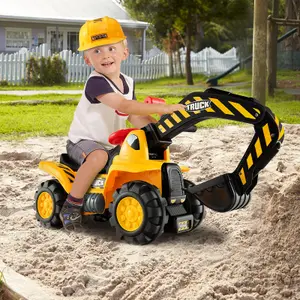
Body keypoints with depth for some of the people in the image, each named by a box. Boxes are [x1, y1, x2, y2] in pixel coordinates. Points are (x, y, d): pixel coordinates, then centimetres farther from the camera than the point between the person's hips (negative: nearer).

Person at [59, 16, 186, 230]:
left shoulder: (128, 83, 3)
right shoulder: (96, 83, -24)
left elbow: (135, 118, 5)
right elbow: (124, 106, -36)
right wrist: (163, 108, -40)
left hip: (112, 144, 8)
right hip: (83, 141, -8)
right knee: (98, 157, -37)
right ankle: (71, 206, -25)